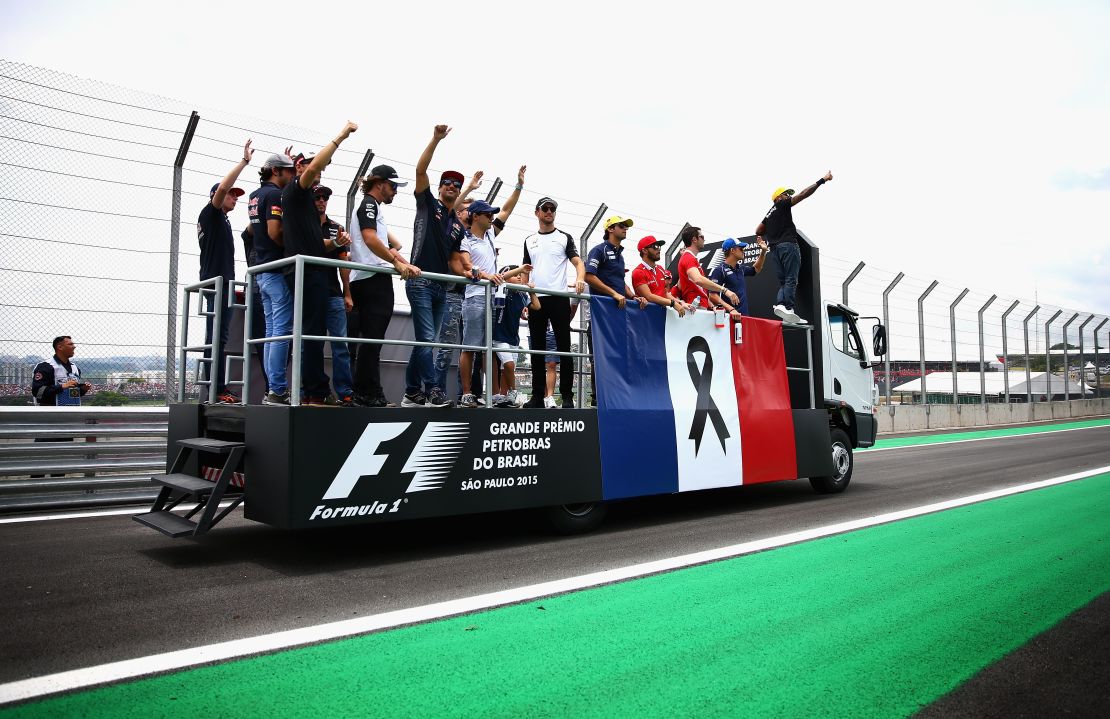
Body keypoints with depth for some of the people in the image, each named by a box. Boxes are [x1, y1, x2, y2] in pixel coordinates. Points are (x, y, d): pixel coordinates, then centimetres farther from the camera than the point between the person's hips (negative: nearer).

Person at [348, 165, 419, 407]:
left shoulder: (373, 208, 29)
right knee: (373, 338, -12)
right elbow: (370, 239, -18)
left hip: (366, 281, 10)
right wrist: (397, 262, -15)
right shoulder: (369, 204, -1)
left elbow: (389, 246, 24)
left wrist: (406, 266, 11)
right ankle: (369, 395, -12)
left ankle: (366, 394, 9)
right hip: (374, 279, -10)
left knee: (370, 339, 8)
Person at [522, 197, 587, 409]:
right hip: (536, 299, 3)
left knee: (564, 347, -3)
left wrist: (580, 279, -23)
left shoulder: (564, 238, 8)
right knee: (537, 349, 4)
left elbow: (578, 262, -1)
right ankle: (537, 396, 9)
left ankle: (567, 395, 0)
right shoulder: (529, 241, 17)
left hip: (559, 298, -3)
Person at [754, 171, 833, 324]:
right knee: (791, 279, -13)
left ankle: (780, 304, -13)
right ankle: (788, 308, -24)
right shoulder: (782, 205, 4)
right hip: (788, 244, -8)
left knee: (783, 280, 7)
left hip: (775, 247, 8)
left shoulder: (769, 214, 24)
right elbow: (803, 194, -4)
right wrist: (823, 180, -3)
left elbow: (758, 232, 24)